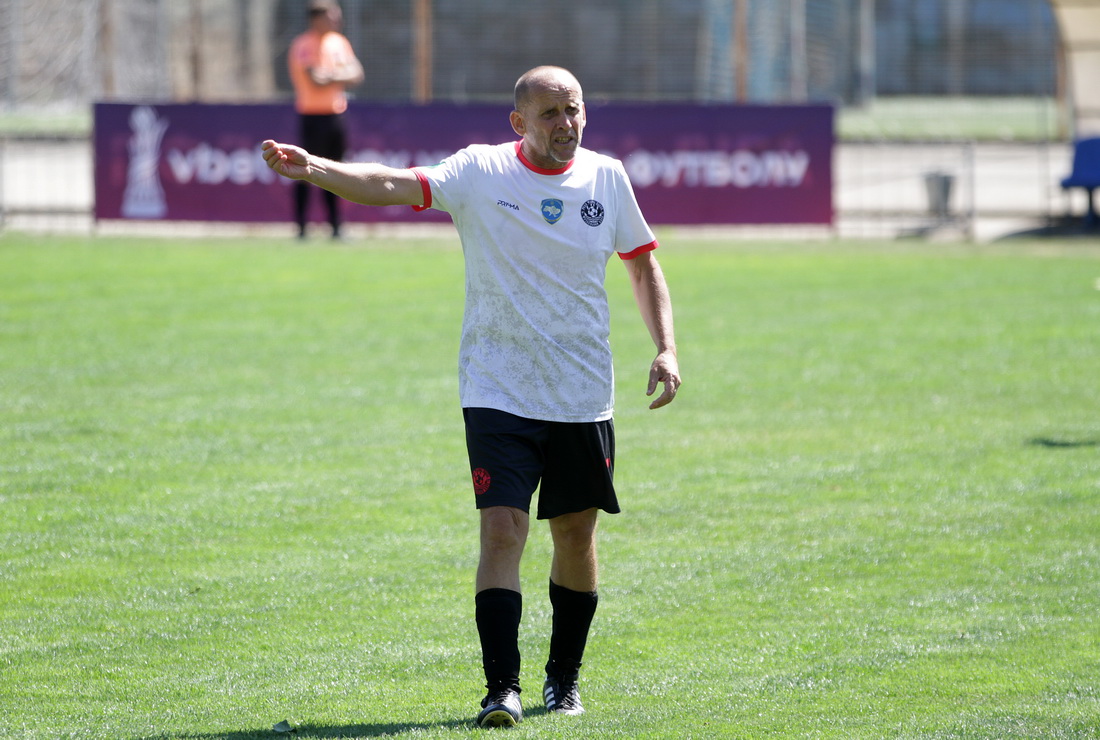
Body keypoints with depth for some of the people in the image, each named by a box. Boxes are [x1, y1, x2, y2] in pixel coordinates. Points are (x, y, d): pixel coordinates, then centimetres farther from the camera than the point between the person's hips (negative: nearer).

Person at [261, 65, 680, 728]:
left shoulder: (606, 178, 2)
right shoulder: (481, 172, -7)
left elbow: (644, 264, 15)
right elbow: (394, 186, -20)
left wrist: (667, 348, 4)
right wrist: (311, 168, -37)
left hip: (585, 398, 3)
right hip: (499, 394, -3)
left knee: (577, 536, 11)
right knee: (502, 532, -14)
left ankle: (565, 677, 29)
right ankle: (502, 690, -15)